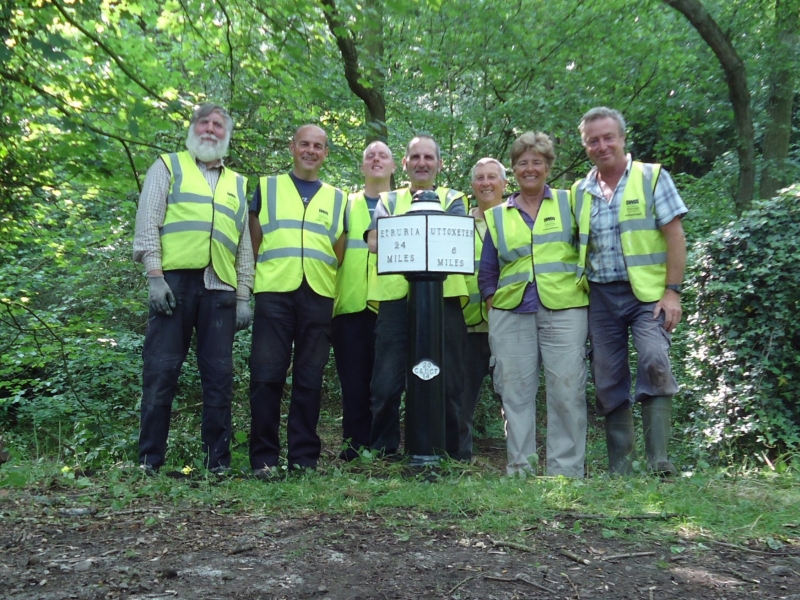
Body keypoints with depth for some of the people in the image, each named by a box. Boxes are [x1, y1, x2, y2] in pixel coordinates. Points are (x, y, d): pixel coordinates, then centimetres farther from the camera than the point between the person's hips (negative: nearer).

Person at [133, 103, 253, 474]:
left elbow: (244, 245, 19)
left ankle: (218, 460, 9)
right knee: (160, 371, -3)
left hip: (220, 287, 3)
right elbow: (148, 223, 2)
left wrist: (243, 297, 10)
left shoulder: (238, 185, 23)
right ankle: (150, 459, 5)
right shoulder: (168, 167, 13)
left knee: (219, 375, 2)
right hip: (175, 280, -3)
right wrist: (155, 276, -10)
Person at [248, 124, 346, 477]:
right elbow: (253, 243, 12)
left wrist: (337, 291, 5)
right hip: (274, 292, -1)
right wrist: (251, 283, 3)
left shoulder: (336, 198, 18)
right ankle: (264, 457, 4)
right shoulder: (267, 187, 15)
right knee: (267, 376, -4)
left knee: (309, 380, 4)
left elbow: (340, 253, 16)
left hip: (319, 296, 2)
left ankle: (304, 457, 11)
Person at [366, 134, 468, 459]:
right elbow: (375, 241, 2)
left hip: (443, 297, 0)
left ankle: (449, 452, 15)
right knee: (386, 382, -1)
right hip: (395, 297, 1)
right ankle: (382, 452, 12)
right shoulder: (388, 201, 19)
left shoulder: (453, 199, 17)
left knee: (447, 382, 3)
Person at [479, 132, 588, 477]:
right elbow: (487, 272, 19)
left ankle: (566, 469, 5)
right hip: (511, 315, 2)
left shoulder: (568, 203, 10)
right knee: (515, 391, 3)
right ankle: (520, 466, 12)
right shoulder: (497, 216, 15)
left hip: (564, 310, -2)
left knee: (567, 390, -4)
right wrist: (494, 303, 9)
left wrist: (583, 288, 2)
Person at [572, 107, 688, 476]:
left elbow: (674, 237, -4)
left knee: (654, 361, -24)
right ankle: (619, 468, 14)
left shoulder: (652, 177, 1)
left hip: (647, 292, -4)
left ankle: (658, 460, -15)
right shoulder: (580, 192, 11)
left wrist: (672, 291, -12)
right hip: (601, 296, 4)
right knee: (608, 382, 4)